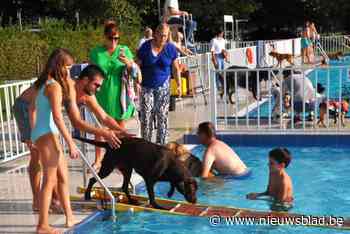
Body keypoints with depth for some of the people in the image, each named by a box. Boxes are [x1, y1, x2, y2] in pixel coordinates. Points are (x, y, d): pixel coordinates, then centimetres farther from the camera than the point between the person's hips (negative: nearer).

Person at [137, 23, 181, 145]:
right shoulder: (145, 47, -4)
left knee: (162, 116, 3)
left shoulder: (171, 48, 0)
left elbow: (175, 68, 8)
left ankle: (161, 144, 13)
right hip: (147, 87, -1)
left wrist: (179, 85, 7)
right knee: (146, 117, -5)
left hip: (163, 88, 1)